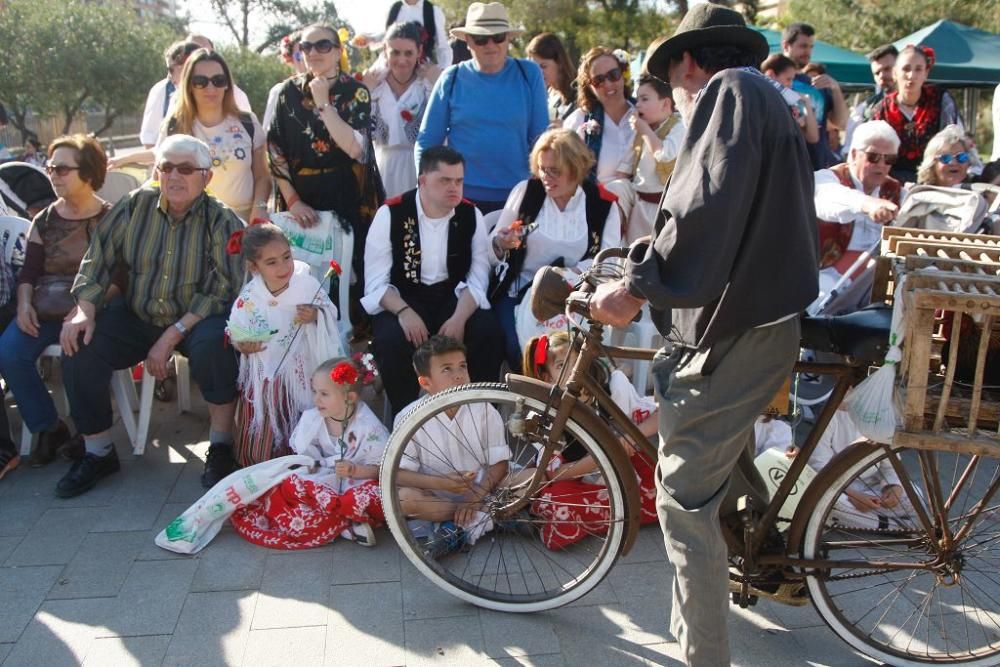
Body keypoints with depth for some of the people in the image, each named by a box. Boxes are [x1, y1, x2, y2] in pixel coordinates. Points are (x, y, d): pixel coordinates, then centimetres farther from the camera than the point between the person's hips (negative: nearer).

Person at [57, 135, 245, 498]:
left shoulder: (222, 221, -12)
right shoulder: (134, 206, -1)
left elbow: (223, 290, -18)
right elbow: (97, 259, 3)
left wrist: (172, 335, -23)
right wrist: (84, 311, -13)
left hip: (198, 318, -4)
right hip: (137, 317, 4)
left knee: (213, 343, -36)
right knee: (79, 348, -17)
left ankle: (220, 447, -16)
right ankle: (98, 453, 2)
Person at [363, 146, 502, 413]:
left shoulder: (471, 215, 0)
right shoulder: (391, 214, -8)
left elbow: (477, 278, -4)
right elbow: (375, 282, -9)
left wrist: (459, 318, -23)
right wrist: (404, 312, -29)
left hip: (455, 297, 2)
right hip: (402, 300, -2)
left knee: (487, 331, -26)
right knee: (392, 339, -33)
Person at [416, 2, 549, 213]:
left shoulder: (529, 74, 0)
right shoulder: (452, 78, 0)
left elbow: (540, 139, 3)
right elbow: (426, 143, 3)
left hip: (517, 197, 0)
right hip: (462, 196, 0)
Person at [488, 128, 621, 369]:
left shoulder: (603, 204, 1)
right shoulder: (525, 191, 2)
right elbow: (490, 255, 7)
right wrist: (500, 245, -17)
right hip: (518, 294, 0)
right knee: (520, 351, -24)